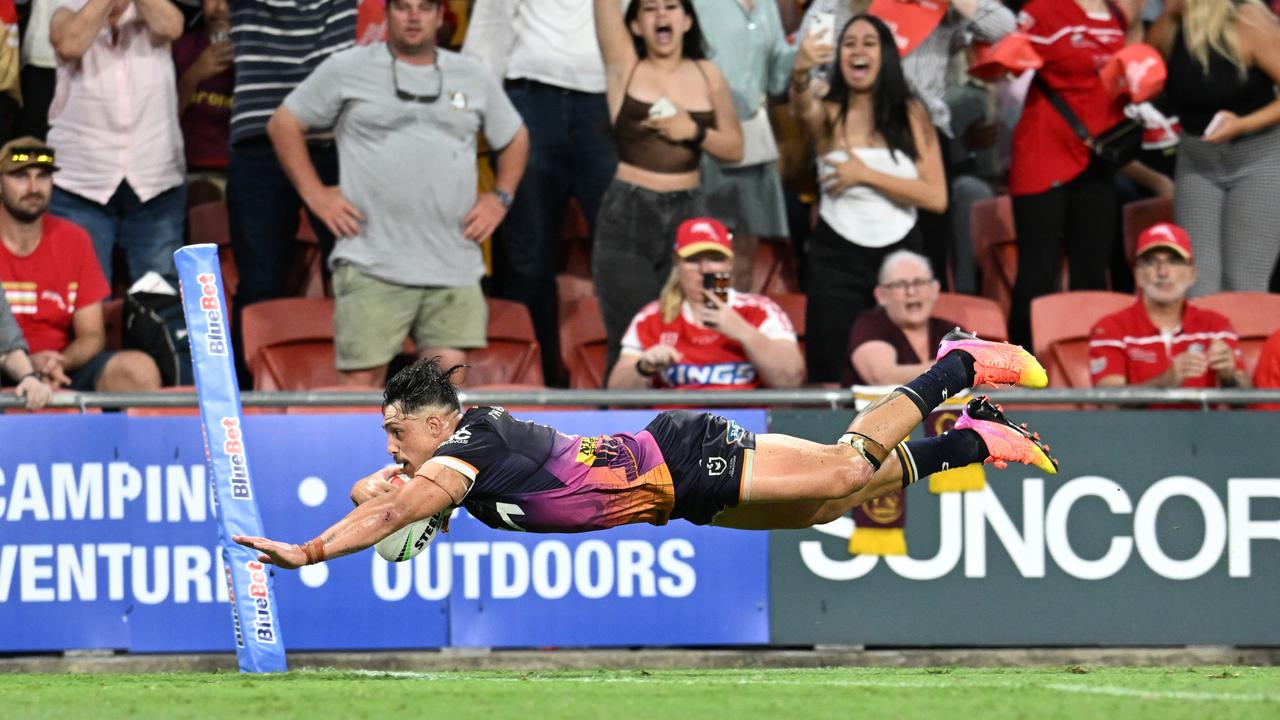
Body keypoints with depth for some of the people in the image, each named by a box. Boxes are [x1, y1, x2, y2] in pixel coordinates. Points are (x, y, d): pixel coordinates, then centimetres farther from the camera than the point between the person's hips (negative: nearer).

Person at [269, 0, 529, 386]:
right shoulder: (347, 70, 5)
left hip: (454, 269, 3)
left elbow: (515, 138, 29)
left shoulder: (473, 77, 15)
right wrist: (314, 193, 2)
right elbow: (284, 123, 11)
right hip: (372, 267, -3)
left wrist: (499, 198, 14)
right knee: (361, 382, -8)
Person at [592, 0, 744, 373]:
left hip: (688, 216, 2)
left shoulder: (707, 75, 10)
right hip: (628, 217, -2)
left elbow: (735, 148, 11)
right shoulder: (625, 66, 3)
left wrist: (694, 132, -7)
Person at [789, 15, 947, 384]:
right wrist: (800, 73, -51)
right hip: (837, 257, -1)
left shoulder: (911, 114, 2)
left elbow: (936, 198, -6)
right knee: (833, 380, -3)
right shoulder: (828, 113, -2)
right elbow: (802, 105, -28)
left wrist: (867, 175, -14)